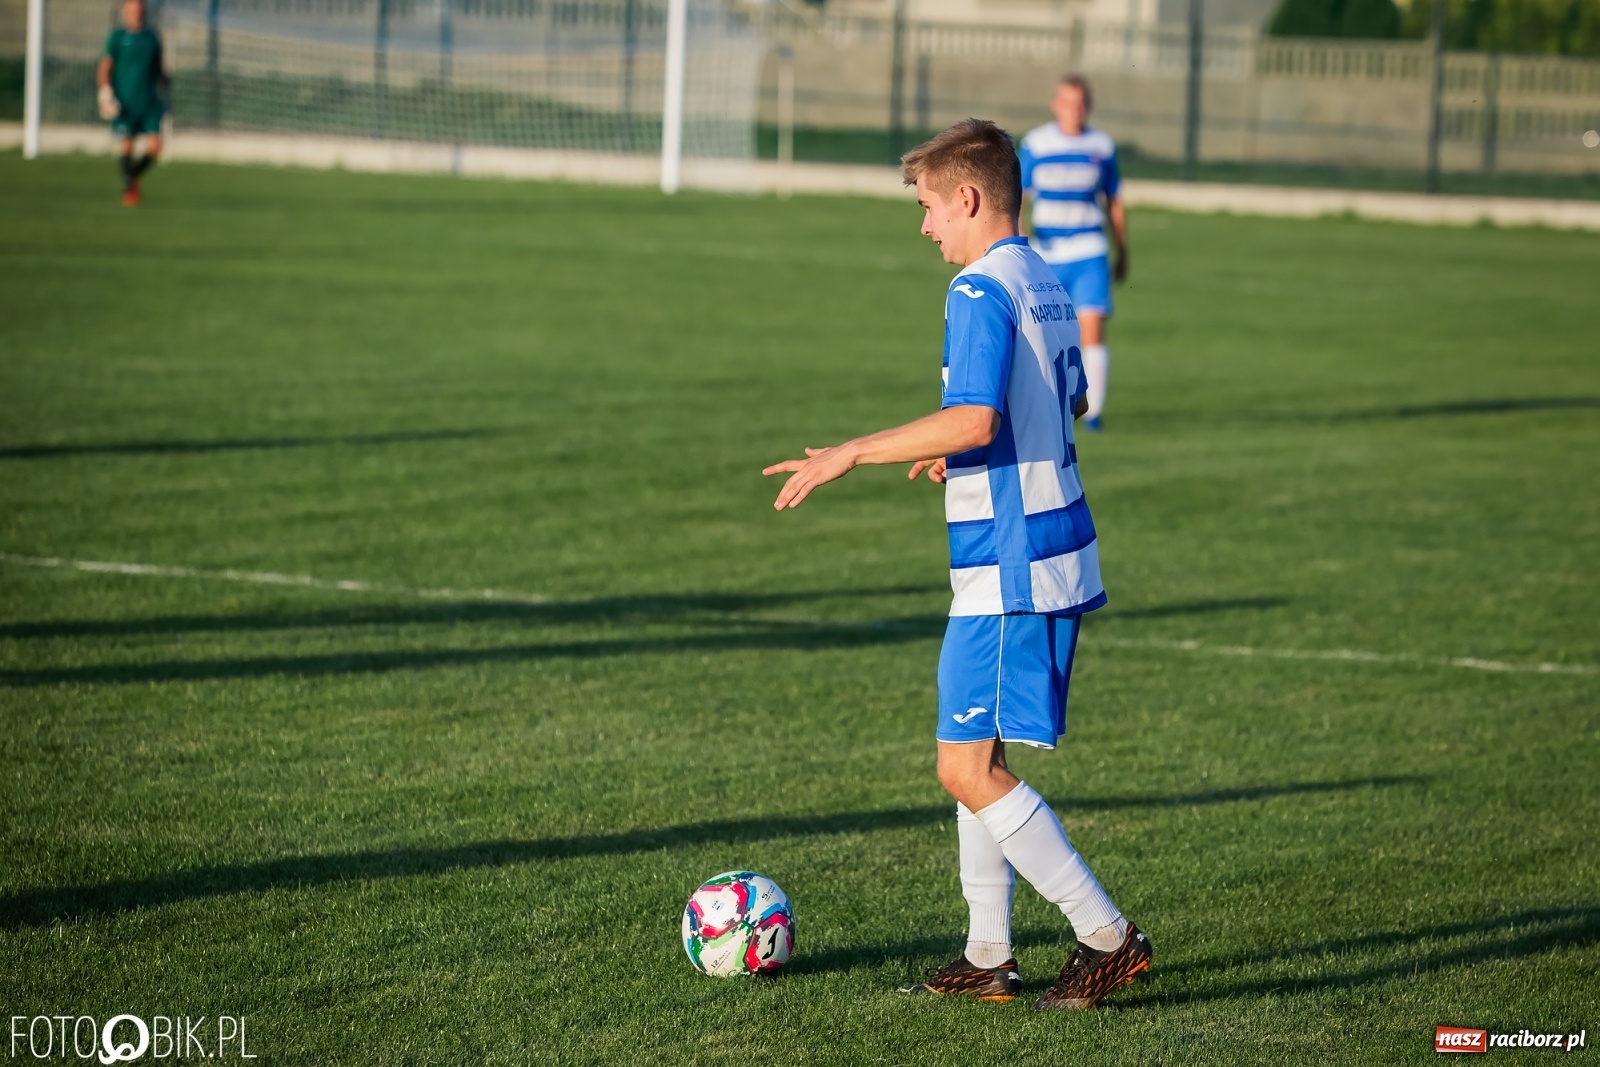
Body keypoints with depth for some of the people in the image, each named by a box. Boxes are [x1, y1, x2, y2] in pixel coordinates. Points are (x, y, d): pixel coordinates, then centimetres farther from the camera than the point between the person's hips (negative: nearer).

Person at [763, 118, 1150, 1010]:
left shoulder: (981, 292, -16)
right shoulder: (1046, 284, 13)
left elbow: (974, 419, -27)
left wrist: (855, 454, -20)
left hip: (1009, 567, -10)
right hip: (1059, 548, 10)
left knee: (968, 769, -7)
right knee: (977, 759, 15)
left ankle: (1108, 937, -5)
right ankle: (989, 958, 18)